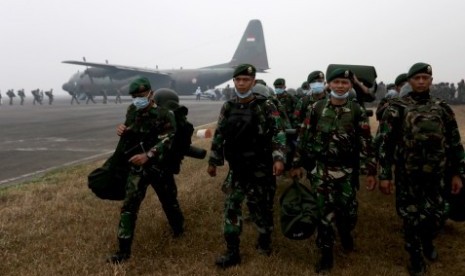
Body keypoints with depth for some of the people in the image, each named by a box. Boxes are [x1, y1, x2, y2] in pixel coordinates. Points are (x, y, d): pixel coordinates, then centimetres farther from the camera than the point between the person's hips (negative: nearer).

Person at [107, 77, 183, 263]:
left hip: (160, 166, -3)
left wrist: (148, 155, -36)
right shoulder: (132, 111, 3)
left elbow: (166, 141, -24)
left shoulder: (164, 114, -14)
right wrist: (122, 131, -7)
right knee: (129, 206, -5)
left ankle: (179, 229, 45)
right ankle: (124, 249, 3)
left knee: (169, 200, 16)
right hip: (137, 167, 3)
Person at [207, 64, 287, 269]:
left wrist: (279, 158, -24)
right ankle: (232, 252, 13)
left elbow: (278, 133, -11)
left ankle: (265, 241, 35)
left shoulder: (265, 106, -8)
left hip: (260, 168, -4)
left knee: (261, 207, 9)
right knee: (231, 208, 3)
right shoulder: (228, 107, 5)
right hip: (236, 168, 4)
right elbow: (219, 136, 12)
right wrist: (213, 161, 13)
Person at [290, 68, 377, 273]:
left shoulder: (357, 111, -2)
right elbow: (304, 137, 3)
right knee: (324, 212, 3)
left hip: (347, 171, 0)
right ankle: (326, 253, 17)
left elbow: (366, 142, -2)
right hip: (321, 169, 0)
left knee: (348, 209, 8)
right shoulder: (316, 108, -1)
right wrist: (297, 164, 3)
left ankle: (345, 233, 42)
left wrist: (371, 171, -4)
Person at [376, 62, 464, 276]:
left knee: (437, 215, 13)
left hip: (435, 174, 3)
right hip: (407, 174, -3)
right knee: (411, 218, 6)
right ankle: (416, 257, 27)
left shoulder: (442, 108, 4)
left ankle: (427, 240, 45)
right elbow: (385, 142, -9)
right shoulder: (396, 108, -7)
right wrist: (384, 175, -12)